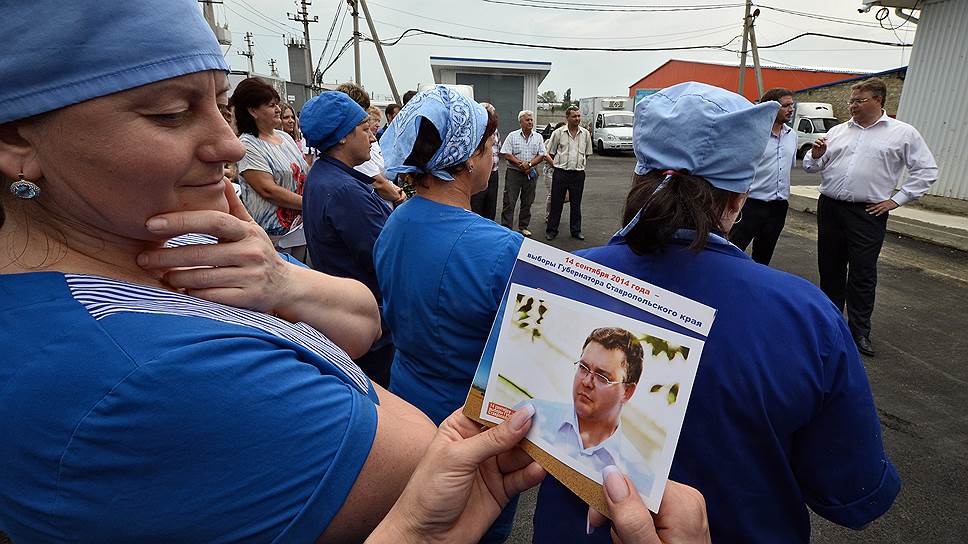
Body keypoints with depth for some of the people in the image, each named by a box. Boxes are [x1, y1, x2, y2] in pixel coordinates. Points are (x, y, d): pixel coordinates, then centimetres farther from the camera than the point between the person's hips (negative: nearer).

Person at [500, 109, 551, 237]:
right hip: (514, 172, -3)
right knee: (509, 201, -6)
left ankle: (523, 227, 20)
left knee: (527, 202, 9)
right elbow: (506, 154, -6)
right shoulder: (512, 136, 0)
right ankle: (506, 228, -2)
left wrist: (529, 164, -12)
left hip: (531, 173, 3)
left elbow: (542, 155, 4)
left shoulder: (538, 137, 9)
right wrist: (520, 163, -14)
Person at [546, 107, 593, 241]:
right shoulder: (558, 133, -2)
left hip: (578, 173, 2)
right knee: (556, 203, 3)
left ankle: (576, 230, 19)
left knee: (576, 204, 10)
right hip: (560, 173, -2)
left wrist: (579, 164, 13)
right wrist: (560, 164, 9)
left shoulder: (585, 133, 5)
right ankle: (551, 230, 12)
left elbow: (586, 153, 16)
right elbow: (551, 153, 5)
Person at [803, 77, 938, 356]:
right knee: (830, 268, 12)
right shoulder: (837, 131, 11)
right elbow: (813, 167, 14)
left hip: (867, 214, -3)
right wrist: (815, 156, -8)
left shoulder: (903, 133, 2)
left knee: (862, 274, 0)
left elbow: (926, 170, 3)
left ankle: (860, 331, 11)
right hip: (829, 208, 4)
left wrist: (896, 200, -3)